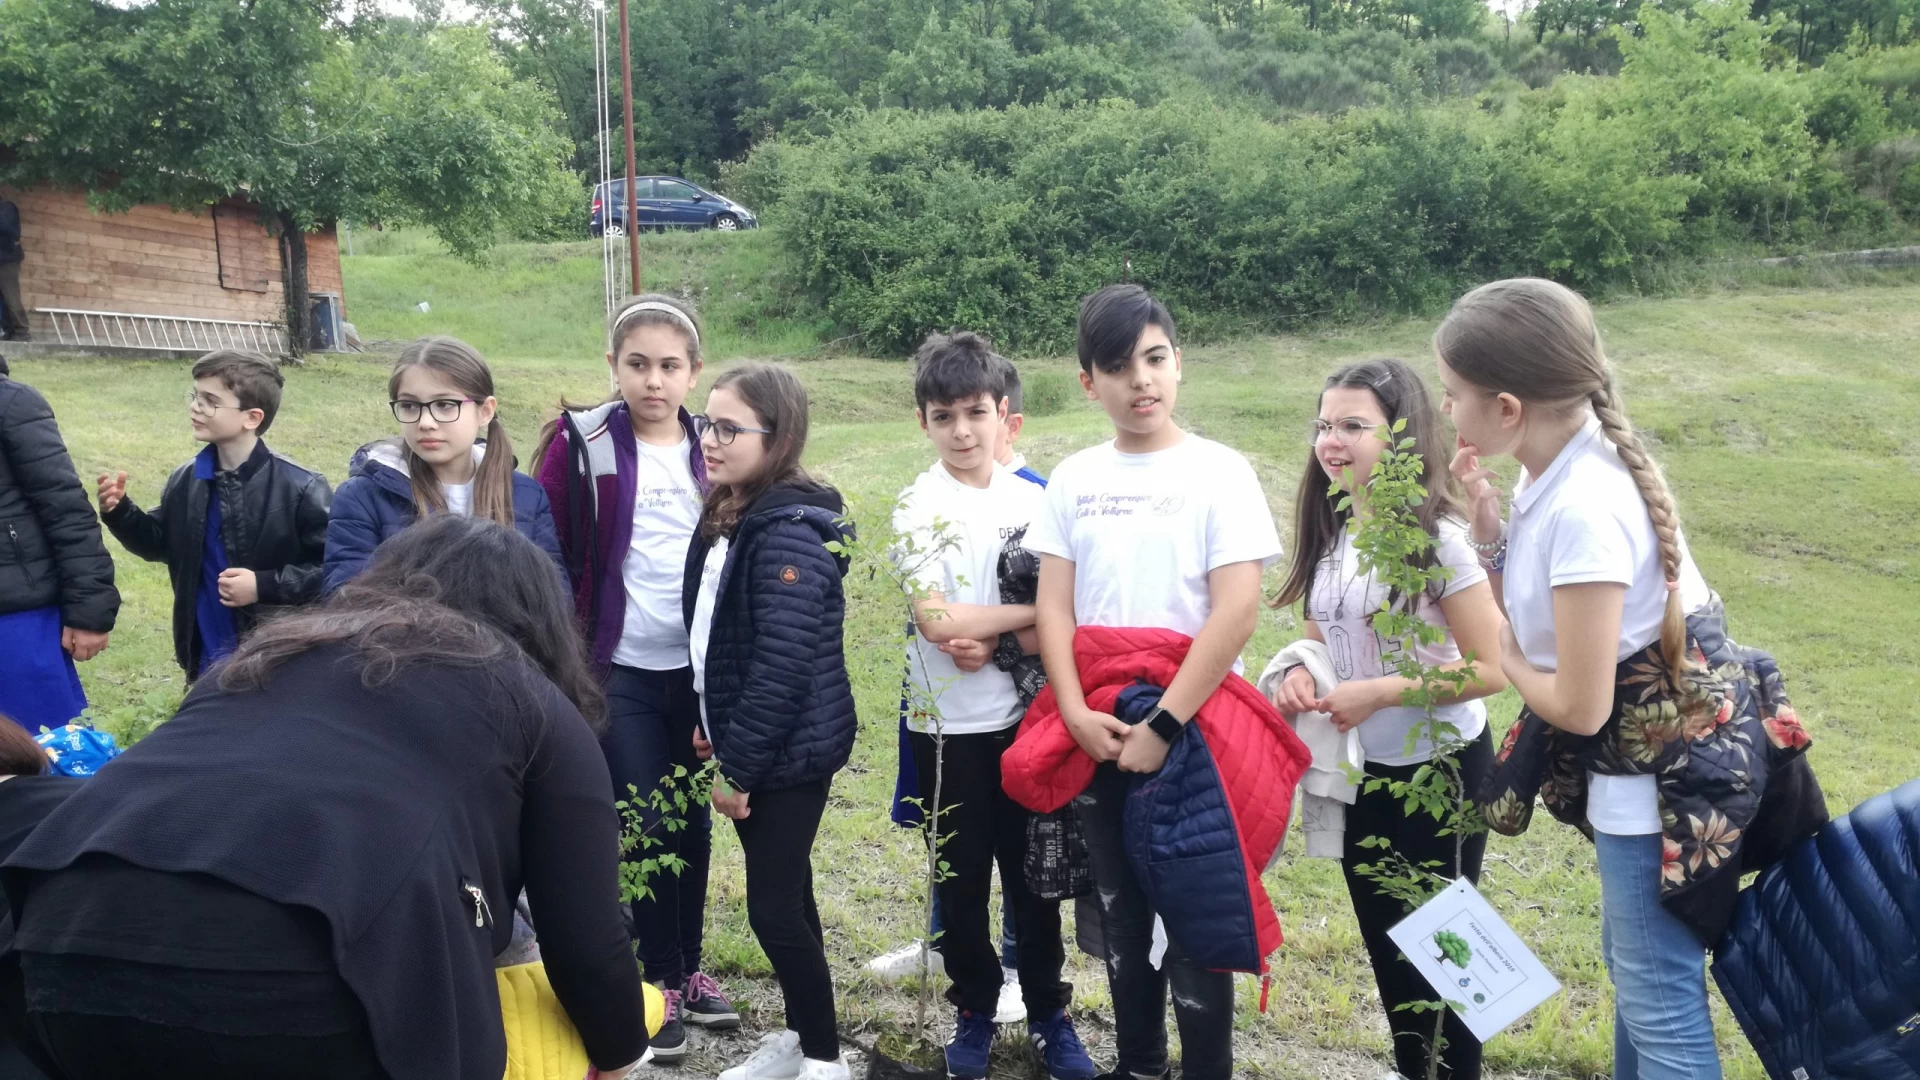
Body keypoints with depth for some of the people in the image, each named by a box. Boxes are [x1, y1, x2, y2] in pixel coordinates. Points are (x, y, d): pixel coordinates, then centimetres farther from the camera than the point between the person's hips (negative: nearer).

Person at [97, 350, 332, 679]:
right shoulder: (185, 482, 3)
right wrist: (120, 512, 2)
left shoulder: (299, 488, -16)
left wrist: (265, 586, -21)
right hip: (211, 659, 6)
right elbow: (160, 543, 20)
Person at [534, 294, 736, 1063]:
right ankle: (662, 979, 17)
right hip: (619, 670, -3)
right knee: (646, 825, 1)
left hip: (699, 668, 3)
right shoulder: (580, 444, -6)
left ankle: (691, 966, 28)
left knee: (693, 820, 11)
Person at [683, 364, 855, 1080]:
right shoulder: (728, 514, 8)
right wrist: (712, 724, 13)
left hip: (788, 750, -9)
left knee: (773, 906, -2)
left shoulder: (789, 530, -22)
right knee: (785, 893, 18)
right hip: (751, 742, 9)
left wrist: (737, 766, -20)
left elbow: (782, 663, -25)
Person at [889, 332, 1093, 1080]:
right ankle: (975, 1009, 30)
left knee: (1031, 870, 11)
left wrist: (993, 640, -14)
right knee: (962, 874, 11)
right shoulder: (917, 506, -8)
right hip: (949, 724, -2)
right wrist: (1033, 611, -15)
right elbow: (936, 619, -18)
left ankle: (1049, 1010, 27)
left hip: (1024, 715, 2)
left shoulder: (1035, 499, 2)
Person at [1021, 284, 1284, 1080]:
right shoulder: (1074, 479, 5)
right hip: (1096, 738, 4)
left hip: (1191, 737, -4)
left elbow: (1237, 612, -14)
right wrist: (1075, 711, -11)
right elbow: (1053, 605, 3)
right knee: (1121, 918, 16)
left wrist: (1163, 725, -17)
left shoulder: (1219, 471, -7)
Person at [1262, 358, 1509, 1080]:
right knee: (1384, 938, 20)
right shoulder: (1330, 533, 2)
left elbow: (1491, 669, -20)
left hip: (1438, 769, -7)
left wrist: (1378, 693, -24)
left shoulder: (1438, 536, -19)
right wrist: (1299, 672, -9)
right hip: (1359, 768, 7)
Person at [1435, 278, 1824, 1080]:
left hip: (1665, 768, -10)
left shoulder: (1582, 510, -30)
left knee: (1659, 999, 2)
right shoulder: (1558, 469, -2)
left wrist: (1506, 659, -6)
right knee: (1632, 963, 27)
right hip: (1647, 751, 10)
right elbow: (1526, 610, 7)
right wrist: (1483, 519, -5)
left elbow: (1578, 707, -25)